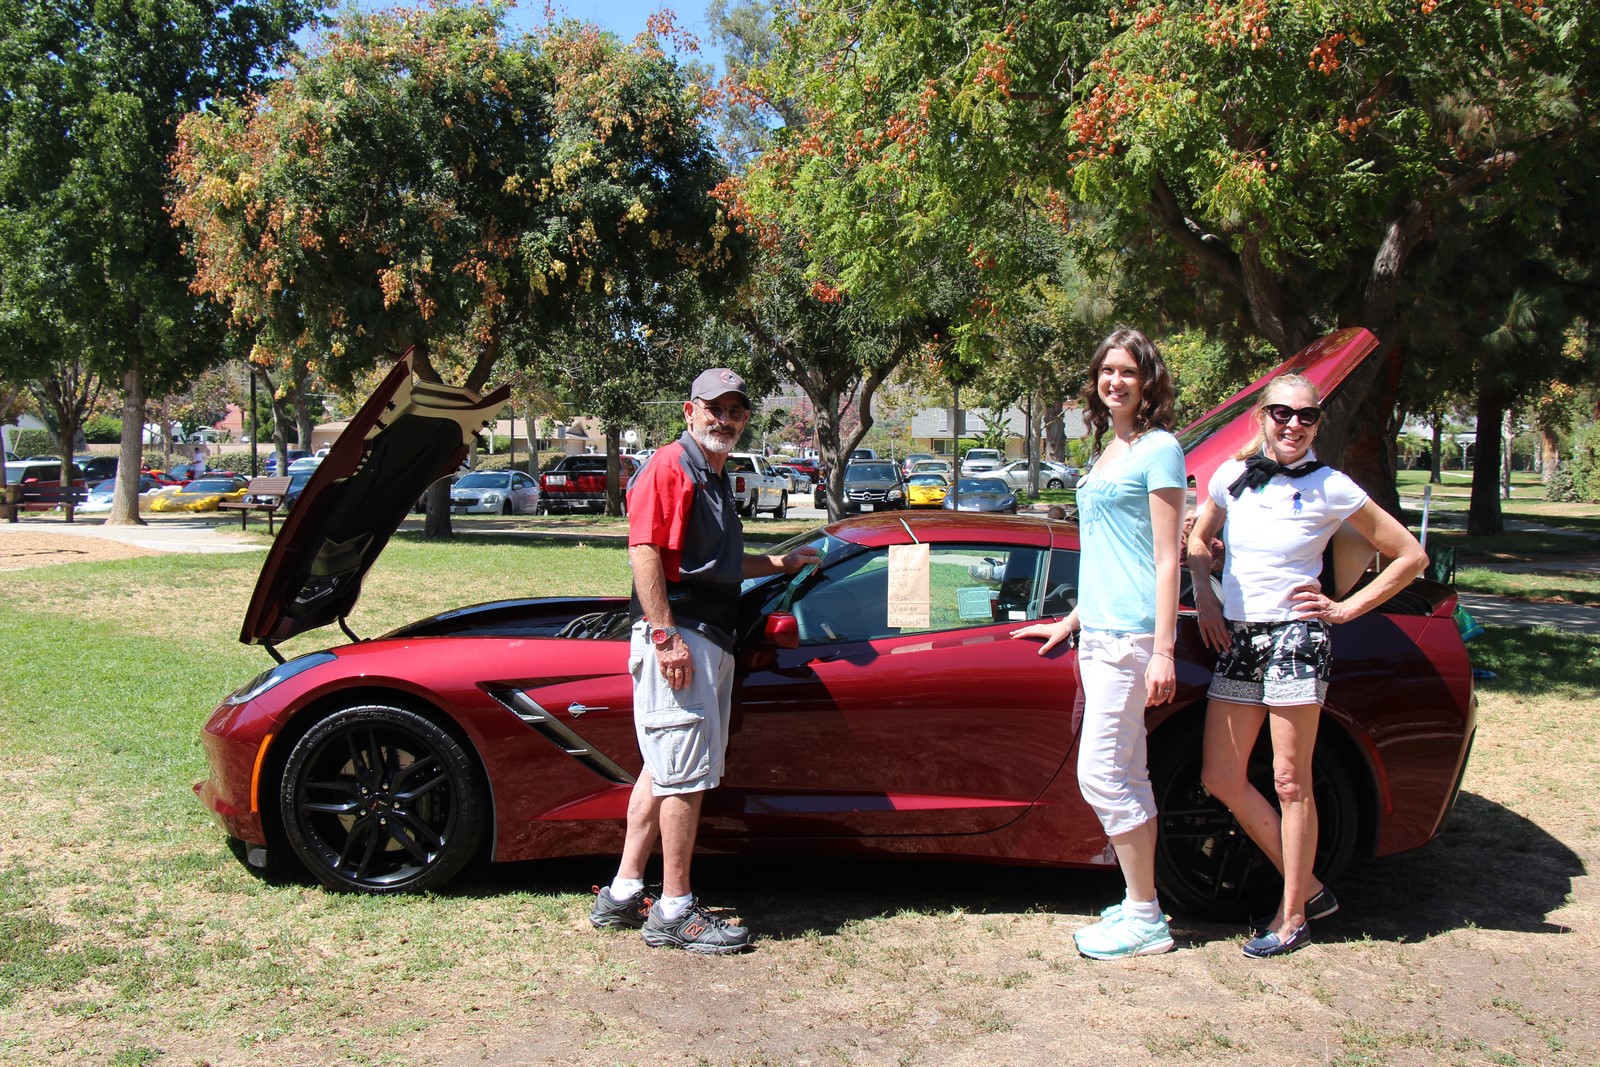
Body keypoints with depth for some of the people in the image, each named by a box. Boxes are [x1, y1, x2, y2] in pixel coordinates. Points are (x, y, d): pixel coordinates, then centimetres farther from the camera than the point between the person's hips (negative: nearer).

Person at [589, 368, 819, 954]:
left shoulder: (715, 478, 22)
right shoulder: (669, 467, -9)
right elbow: (645, 552, -19)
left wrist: (778, 563, 33)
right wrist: (665, 635, -24)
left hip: (711, 640, 10)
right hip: (677, 635, -10)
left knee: (664, 769, 13)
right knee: (687, 773, -6)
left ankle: (621, 896, 21)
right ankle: (674, 912, 3)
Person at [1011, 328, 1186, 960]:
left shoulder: (1159, 448, -8)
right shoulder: (1108, 452, 17)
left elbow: (1166, 558, -12)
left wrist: (1163, 651, -16)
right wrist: (1070, 622, 27)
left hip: (1132, 634, -9)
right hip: (1100, 631, 9)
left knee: (1100, 773, -9)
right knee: (1127, 774, 11)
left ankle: (1144, 919, 2)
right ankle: (1140, 903, 20)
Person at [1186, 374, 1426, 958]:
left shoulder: (1331, 488, -5)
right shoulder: (1232, 477, 6)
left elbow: (1410, 556, 1)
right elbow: (1198, 540, 23)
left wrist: (1346, 609, -3)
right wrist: (1205, 597, 8)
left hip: (1294, 638, -5)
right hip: (1236, 640, 5)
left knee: (1289, 781, -1)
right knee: (1221, 778, 5)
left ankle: (1293, 916, 14)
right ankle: (1308, 887, 21)